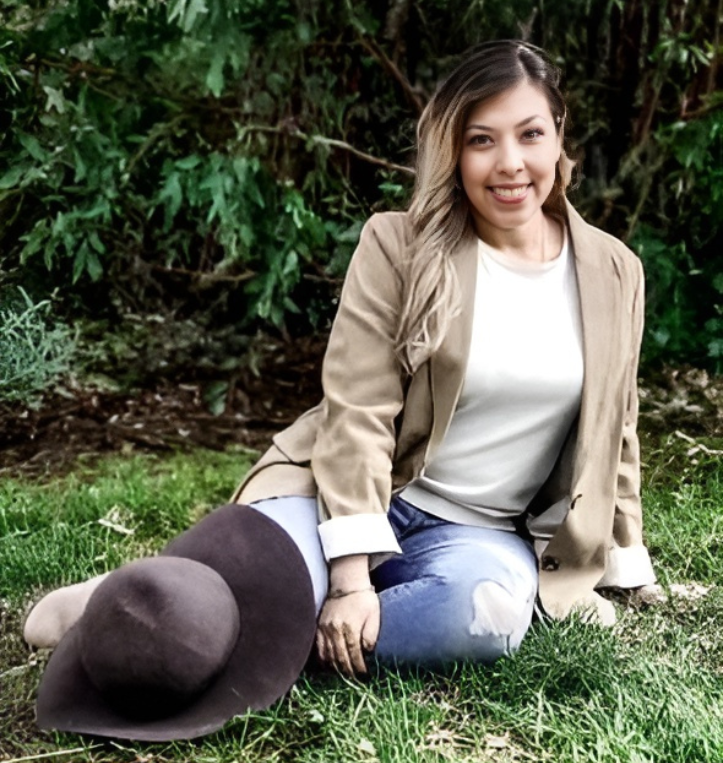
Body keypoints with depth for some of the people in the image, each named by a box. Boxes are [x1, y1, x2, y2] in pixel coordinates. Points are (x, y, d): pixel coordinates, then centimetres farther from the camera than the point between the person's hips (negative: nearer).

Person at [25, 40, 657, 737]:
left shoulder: (613, 272, 4)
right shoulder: (398, 248, -6)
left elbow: (611, 436, 14)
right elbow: (357, 414, -13)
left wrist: (615, 570, 13)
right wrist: (351, 578, -21)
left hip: (483, 532, 3)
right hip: (355, 499, -3)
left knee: (488, 609, -34)